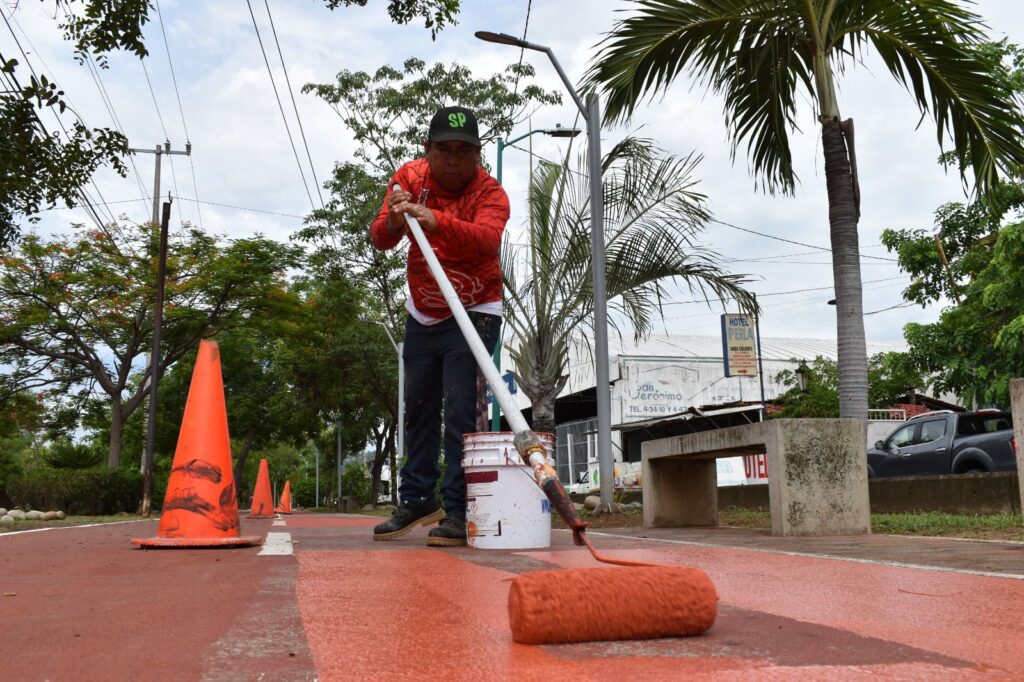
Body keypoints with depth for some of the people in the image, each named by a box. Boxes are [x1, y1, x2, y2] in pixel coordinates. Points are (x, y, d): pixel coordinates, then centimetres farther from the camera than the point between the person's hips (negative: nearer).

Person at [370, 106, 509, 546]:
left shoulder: (490, 193, -16)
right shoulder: (410, 178, -4)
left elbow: (487, 238, -38)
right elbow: (380, 240, -11)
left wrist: (438, 222, -54)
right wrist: (392, 222, -33)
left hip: (475, 314, -5)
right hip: (422, 315, 5)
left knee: (459, 411, -13)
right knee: (418, 409, 12)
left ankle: (458, 513, -6)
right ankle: (417, 500, 26)